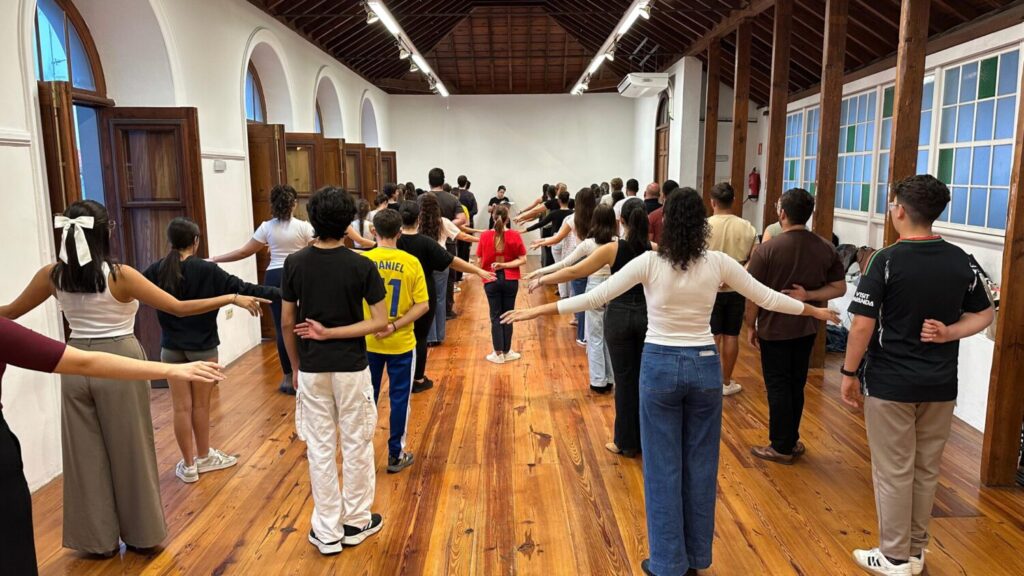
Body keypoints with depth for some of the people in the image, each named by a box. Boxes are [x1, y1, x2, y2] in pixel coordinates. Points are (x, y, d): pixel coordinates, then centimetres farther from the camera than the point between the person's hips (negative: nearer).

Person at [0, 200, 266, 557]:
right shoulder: (120, 275, -16)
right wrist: (233, 298, -12)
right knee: (130, 452, 11)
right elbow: (180, 308, -17)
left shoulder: (52, 275, -3)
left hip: (77, 366, 4)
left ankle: (98, 538, 27)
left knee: (87, 455, 15)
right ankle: (141, 533, 25)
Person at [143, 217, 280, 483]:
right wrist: (280, 293, -11)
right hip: (203, 348, -3)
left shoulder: (157, 270, -5)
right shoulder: (207, 270, -15)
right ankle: (203, 457, 28)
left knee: (181, 407, 8)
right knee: (201, 405, 11)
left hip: (171, 349, 3)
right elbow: (242, 288, -16)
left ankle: (189, 465, 18)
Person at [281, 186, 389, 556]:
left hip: (312, 369, 2)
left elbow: (287, 323, 0)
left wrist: (295, 365, 12)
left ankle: (327, 532, 20)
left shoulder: (295, 264, -4)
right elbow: (380, 322, -13)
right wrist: (330, 333, -9)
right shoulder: (362, 266, -9)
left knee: (319, 447, 10)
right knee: (356, 444, 13)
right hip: (351, 368, -2)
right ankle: (355, 522, 26)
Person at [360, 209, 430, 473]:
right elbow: (423, 305, -11)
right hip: (401, 343, -1)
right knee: (399, 397, 11)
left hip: (368, 342, 1)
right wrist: (395, 326, -13)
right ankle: (396, 455, 19)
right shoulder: (411, 262, -9)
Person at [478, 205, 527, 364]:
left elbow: (480, 261, -3)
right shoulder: (514, 235, -6)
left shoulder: (485, 236, -7)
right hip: (510, 280, 0)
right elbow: (523, 259, -7)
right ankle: (507, 352, 16)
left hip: (491, 280, 0)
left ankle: (498, 354, 9)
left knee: (495, 317, 7)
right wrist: (505, 265, -9)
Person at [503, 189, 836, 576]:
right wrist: (814, 310, 22)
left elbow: (595, 297, -11)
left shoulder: (650, 262, -11)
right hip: (704, 366, 3)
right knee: (701, 464, 15)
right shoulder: (718, 263, -4)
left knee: (663, 466, 8)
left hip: (660, 366, -2)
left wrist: (539, 310, -4)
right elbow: (767, 297, 6)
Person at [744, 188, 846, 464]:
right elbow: (839, 288, 2)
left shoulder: (767, 249, -16)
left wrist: (751, 326, 0)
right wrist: (807, 295, -7)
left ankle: (781, 447, 14)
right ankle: (792, 441, 28)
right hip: (806, 329, 5)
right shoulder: (826, 248, -1)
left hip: (774, 329, -5)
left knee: (778, 387, 5)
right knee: (796, 386, 16)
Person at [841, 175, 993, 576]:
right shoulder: (961, 261, 2)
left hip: (890, 382, -5)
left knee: (893, 472, 6)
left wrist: (850, 373, -6)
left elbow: (863, 324, -16)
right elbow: (984, 315, 11)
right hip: (940, 384, 5)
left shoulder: (887, 260, -14)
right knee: (926, 470, 16)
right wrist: (948, 334, -2)